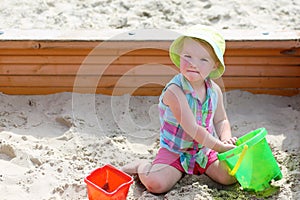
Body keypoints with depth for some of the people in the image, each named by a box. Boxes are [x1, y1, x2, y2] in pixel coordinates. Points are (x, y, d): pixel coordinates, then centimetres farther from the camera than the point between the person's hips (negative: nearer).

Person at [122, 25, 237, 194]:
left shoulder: (214, 90, -3)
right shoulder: (174, 91, -25)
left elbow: (221, 120, 10)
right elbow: (191, 128, -27)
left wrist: (226, 138, -12)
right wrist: (220, 146, -23)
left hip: (205, 149, 6)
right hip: (175, 152, -5)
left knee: (230, 177, -13)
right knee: (156, 183, -27)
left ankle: (198, 166, 17)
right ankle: (142, 166, 9)